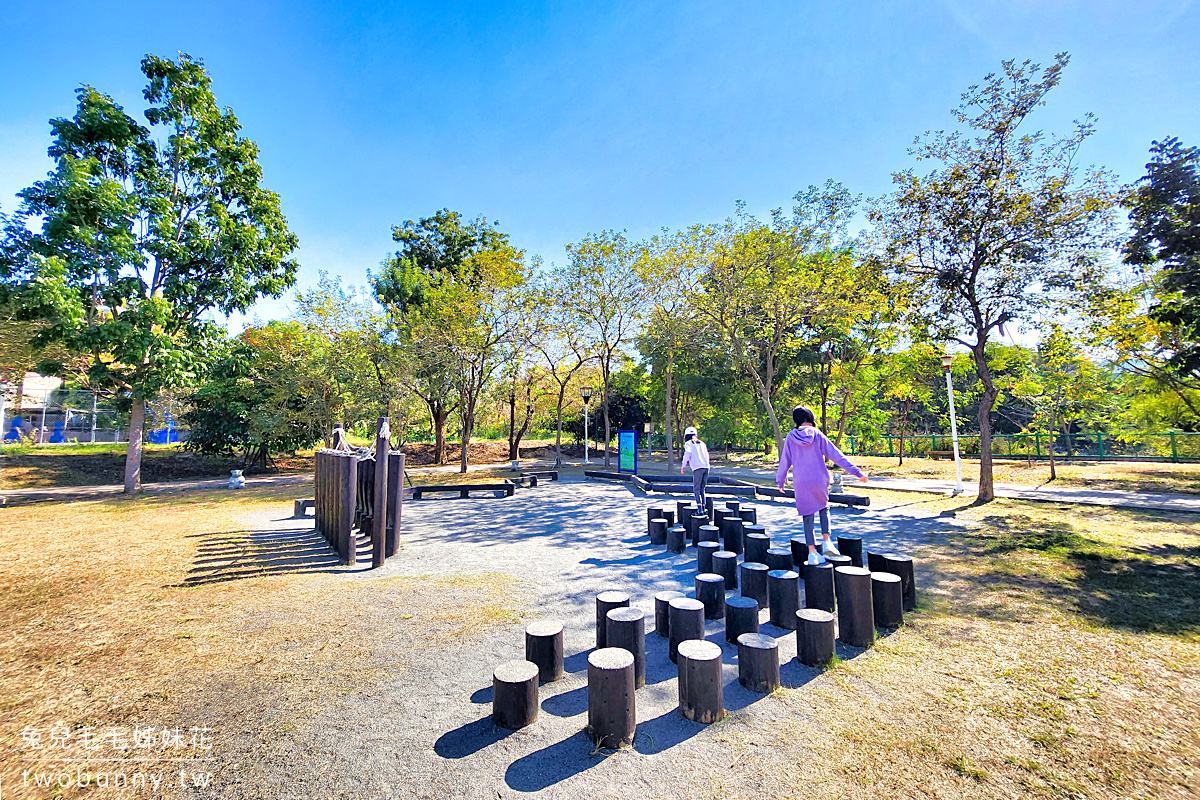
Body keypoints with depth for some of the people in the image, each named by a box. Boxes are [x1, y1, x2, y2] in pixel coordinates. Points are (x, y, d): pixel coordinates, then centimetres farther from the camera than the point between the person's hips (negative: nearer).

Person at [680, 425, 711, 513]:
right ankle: (704, 508, 10)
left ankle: (699, 509, -12)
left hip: (697, 468, -5)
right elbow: (707, 456, 22)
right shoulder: (702, 443, 24)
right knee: (702, 489, 14)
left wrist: (683, 466, -2)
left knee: (696, 489, -2)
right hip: (706, 467, 5)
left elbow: (688, 453, -7)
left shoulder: (688, 443, 8)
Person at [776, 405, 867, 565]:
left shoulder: (791, 437, 0)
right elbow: (837, 456, -4)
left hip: (801, 483, 0)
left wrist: (780, 481, 17)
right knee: (824, 508, 24)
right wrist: (857, 472, -1)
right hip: (820, 480, 0)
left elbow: (784, 462, 5)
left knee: (807, 517, 8)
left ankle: (812, 552, 5)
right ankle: (827, 541, 12)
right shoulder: (818, 435, -3)